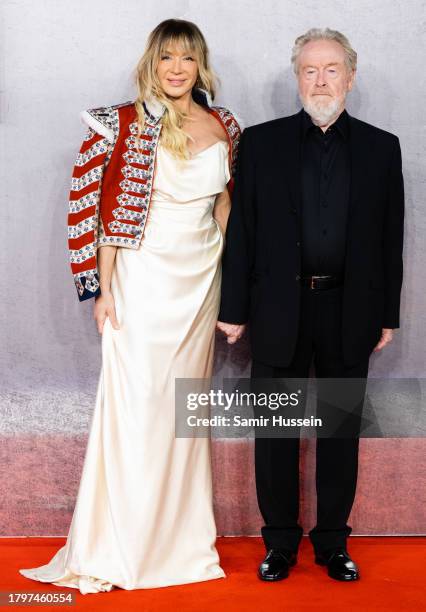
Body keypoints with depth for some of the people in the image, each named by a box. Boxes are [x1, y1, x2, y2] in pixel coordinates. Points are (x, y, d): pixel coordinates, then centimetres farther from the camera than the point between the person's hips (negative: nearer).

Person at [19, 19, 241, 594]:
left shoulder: (223, 126, 4)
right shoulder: (126, 125, -8)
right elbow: (106, 211, -8)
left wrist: (220, 256, 8)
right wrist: (102, 288, -10)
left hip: (201, 280, 4)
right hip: (144, 278, -4)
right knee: (135, 401, -1)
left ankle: (177, 536, 26)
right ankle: (115, 549, 13)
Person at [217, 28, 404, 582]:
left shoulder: (381, 147, 5)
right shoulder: (261, 142, 2)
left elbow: (390, 238, 5)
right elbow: (241, 230, 0)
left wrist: (388, 316, 3)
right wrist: (234, 309, -3)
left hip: (350, 312, 1)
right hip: (280, 310, 0)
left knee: (342, 430, 10)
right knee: (276, 431, 7)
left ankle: (333, 541, 24)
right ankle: (280, 541, 22)